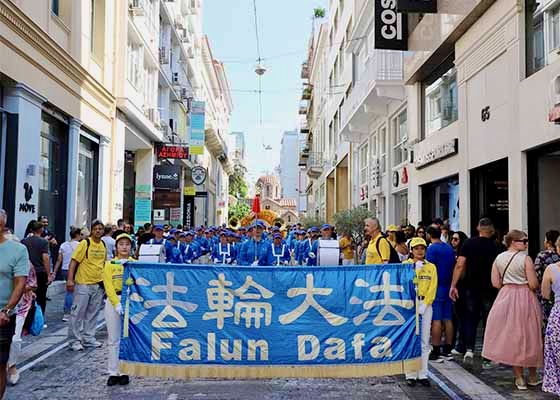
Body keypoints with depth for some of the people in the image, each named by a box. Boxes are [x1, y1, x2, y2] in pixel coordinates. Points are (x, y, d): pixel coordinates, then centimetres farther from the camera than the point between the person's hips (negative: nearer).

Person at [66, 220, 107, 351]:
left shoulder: (103, 245, 8)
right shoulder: (85, 243, -10)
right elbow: (73, 262, -12)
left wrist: (105, 280, 17)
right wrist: (70, 280, -21)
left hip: (98, 284, 6)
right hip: (83, 284, -6)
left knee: (92, 313, 13)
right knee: (78, 313, 0)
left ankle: (88, 338, 23)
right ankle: (75, 340, 9)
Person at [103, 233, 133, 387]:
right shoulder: (109, 264, 7)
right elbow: (108, 287, -2)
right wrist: (117, 304, -13)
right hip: (113, 301, 0)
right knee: (113, 339, 4)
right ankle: (113, 372, 10)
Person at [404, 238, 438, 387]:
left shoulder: (431, 267, 9)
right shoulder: (405, 265, 3)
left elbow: (432, 288, 3)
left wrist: (423, 305, -6)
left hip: (426, 305, 2)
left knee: (424, 340, 4)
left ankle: (422, 374, 11)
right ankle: (411, 375, 4)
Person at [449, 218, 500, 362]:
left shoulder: (469, 243, -4)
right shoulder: (495, 246, -5)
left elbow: (460, 265, -9)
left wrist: (453, 285, -7)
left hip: (471, 287, 0)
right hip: (489, 288, 0)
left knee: (470, 318, 10)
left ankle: (469, 349, 0)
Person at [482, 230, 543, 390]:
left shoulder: (499, 258, 2)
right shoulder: (525, 258, -13)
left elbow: (495, 283, 2)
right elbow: (534, 285, -15)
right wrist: (525, 285, 6)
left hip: (506, 298, 4)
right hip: (525, 299, -4)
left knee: (512, 336, 10)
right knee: (529, 336, 10)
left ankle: (519, 378, 15)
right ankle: (533, 377, 23)